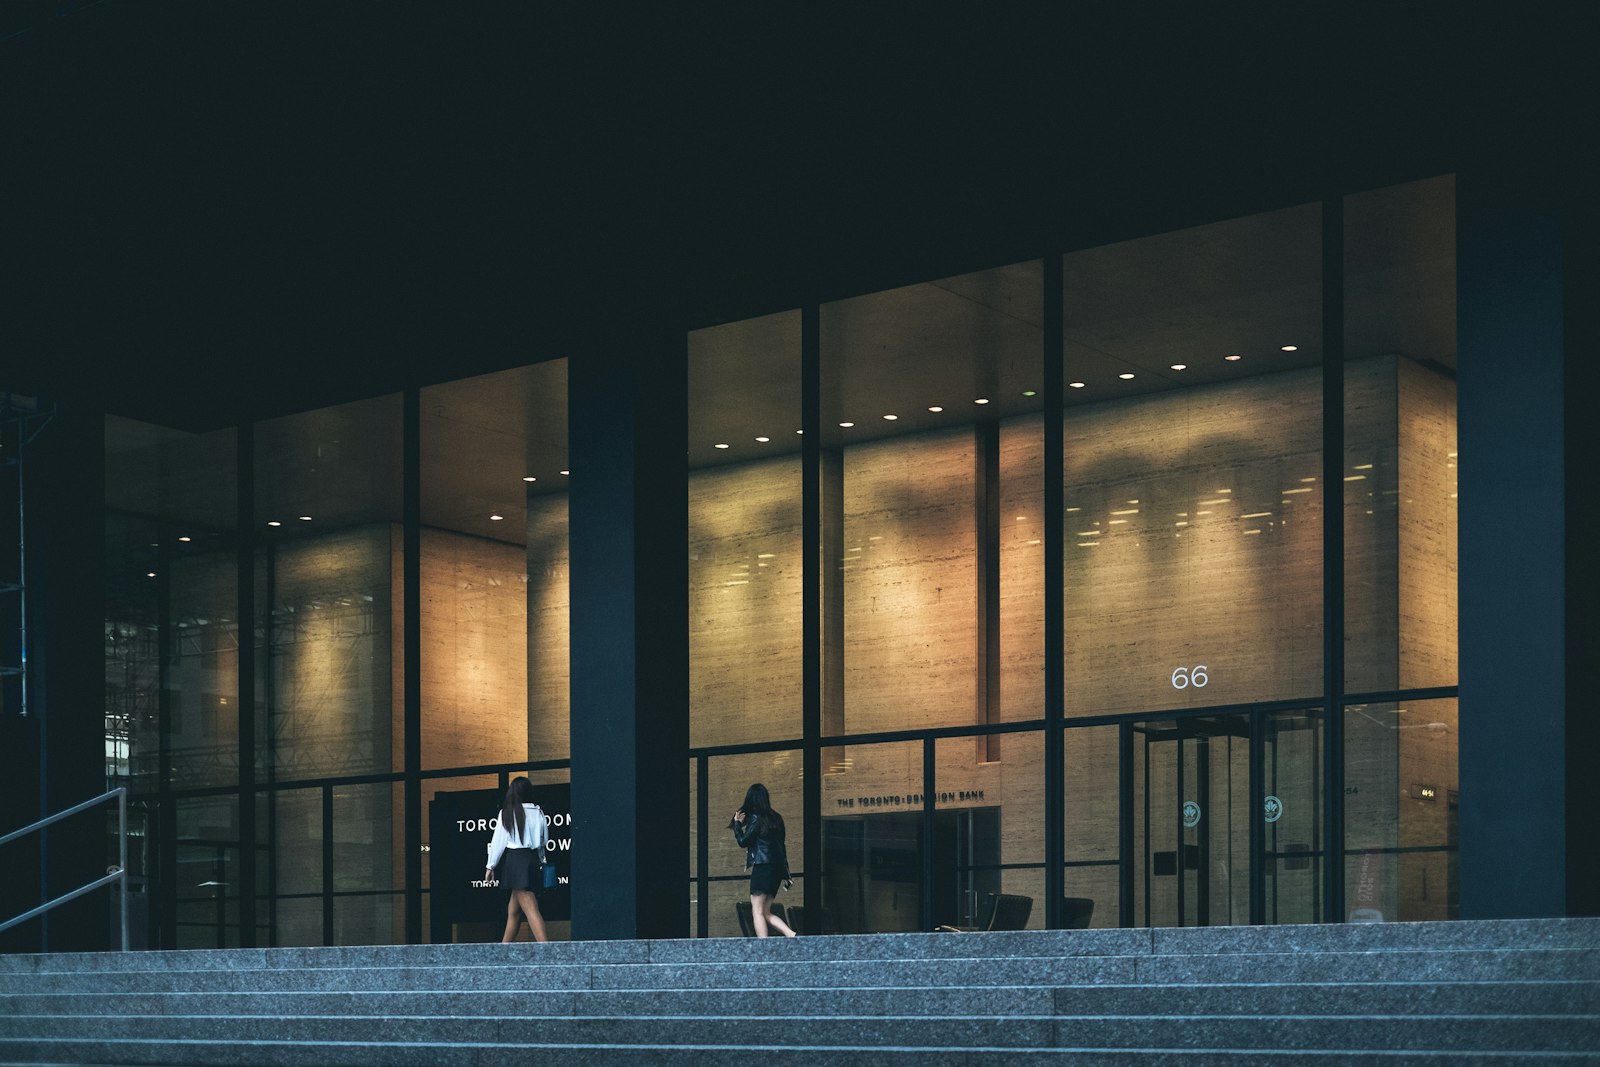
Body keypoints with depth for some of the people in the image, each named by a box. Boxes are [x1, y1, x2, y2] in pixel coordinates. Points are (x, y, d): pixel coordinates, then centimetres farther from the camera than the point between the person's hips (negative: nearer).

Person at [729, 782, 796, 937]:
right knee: (765, 913, 11)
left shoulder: (755, 818, -8)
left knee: (758, 912, -5)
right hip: (777, 869, 8)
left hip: (762, 867, -8)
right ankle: (793, 936, -2)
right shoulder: (775, 818, 14)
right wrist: (784, 874, 20)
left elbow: (743, 841, -7)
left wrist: (737, 823, 7)